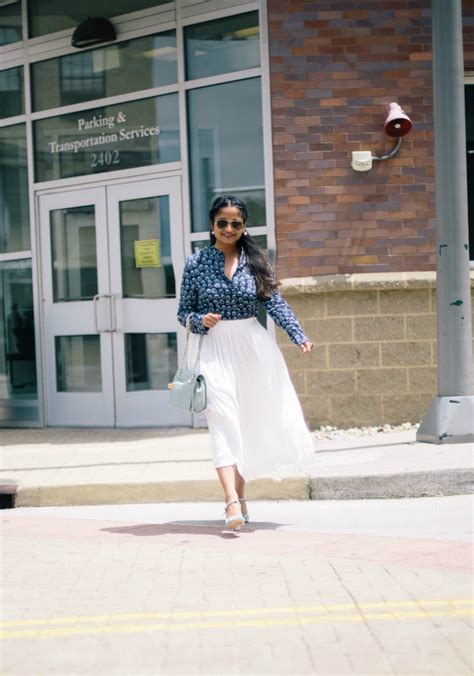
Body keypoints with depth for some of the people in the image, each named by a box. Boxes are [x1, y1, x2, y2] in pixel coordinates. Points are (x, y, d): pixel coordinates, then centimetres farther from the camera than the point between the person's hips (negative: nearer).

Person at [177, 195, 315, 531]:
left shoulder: (256, 261, 4)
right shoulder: (195, 263, 1)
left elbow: (276, 304, -2)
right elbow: (184, 312, 5)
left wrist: (300, 335, -15)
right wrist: (200, 320, -16)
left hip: (253, 348, 2)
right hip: (214, 349, -2)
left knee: (251, 422, 7)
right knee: (223, 421, -14)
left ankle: (240, 495, 21)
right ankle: (232, 503, -24)